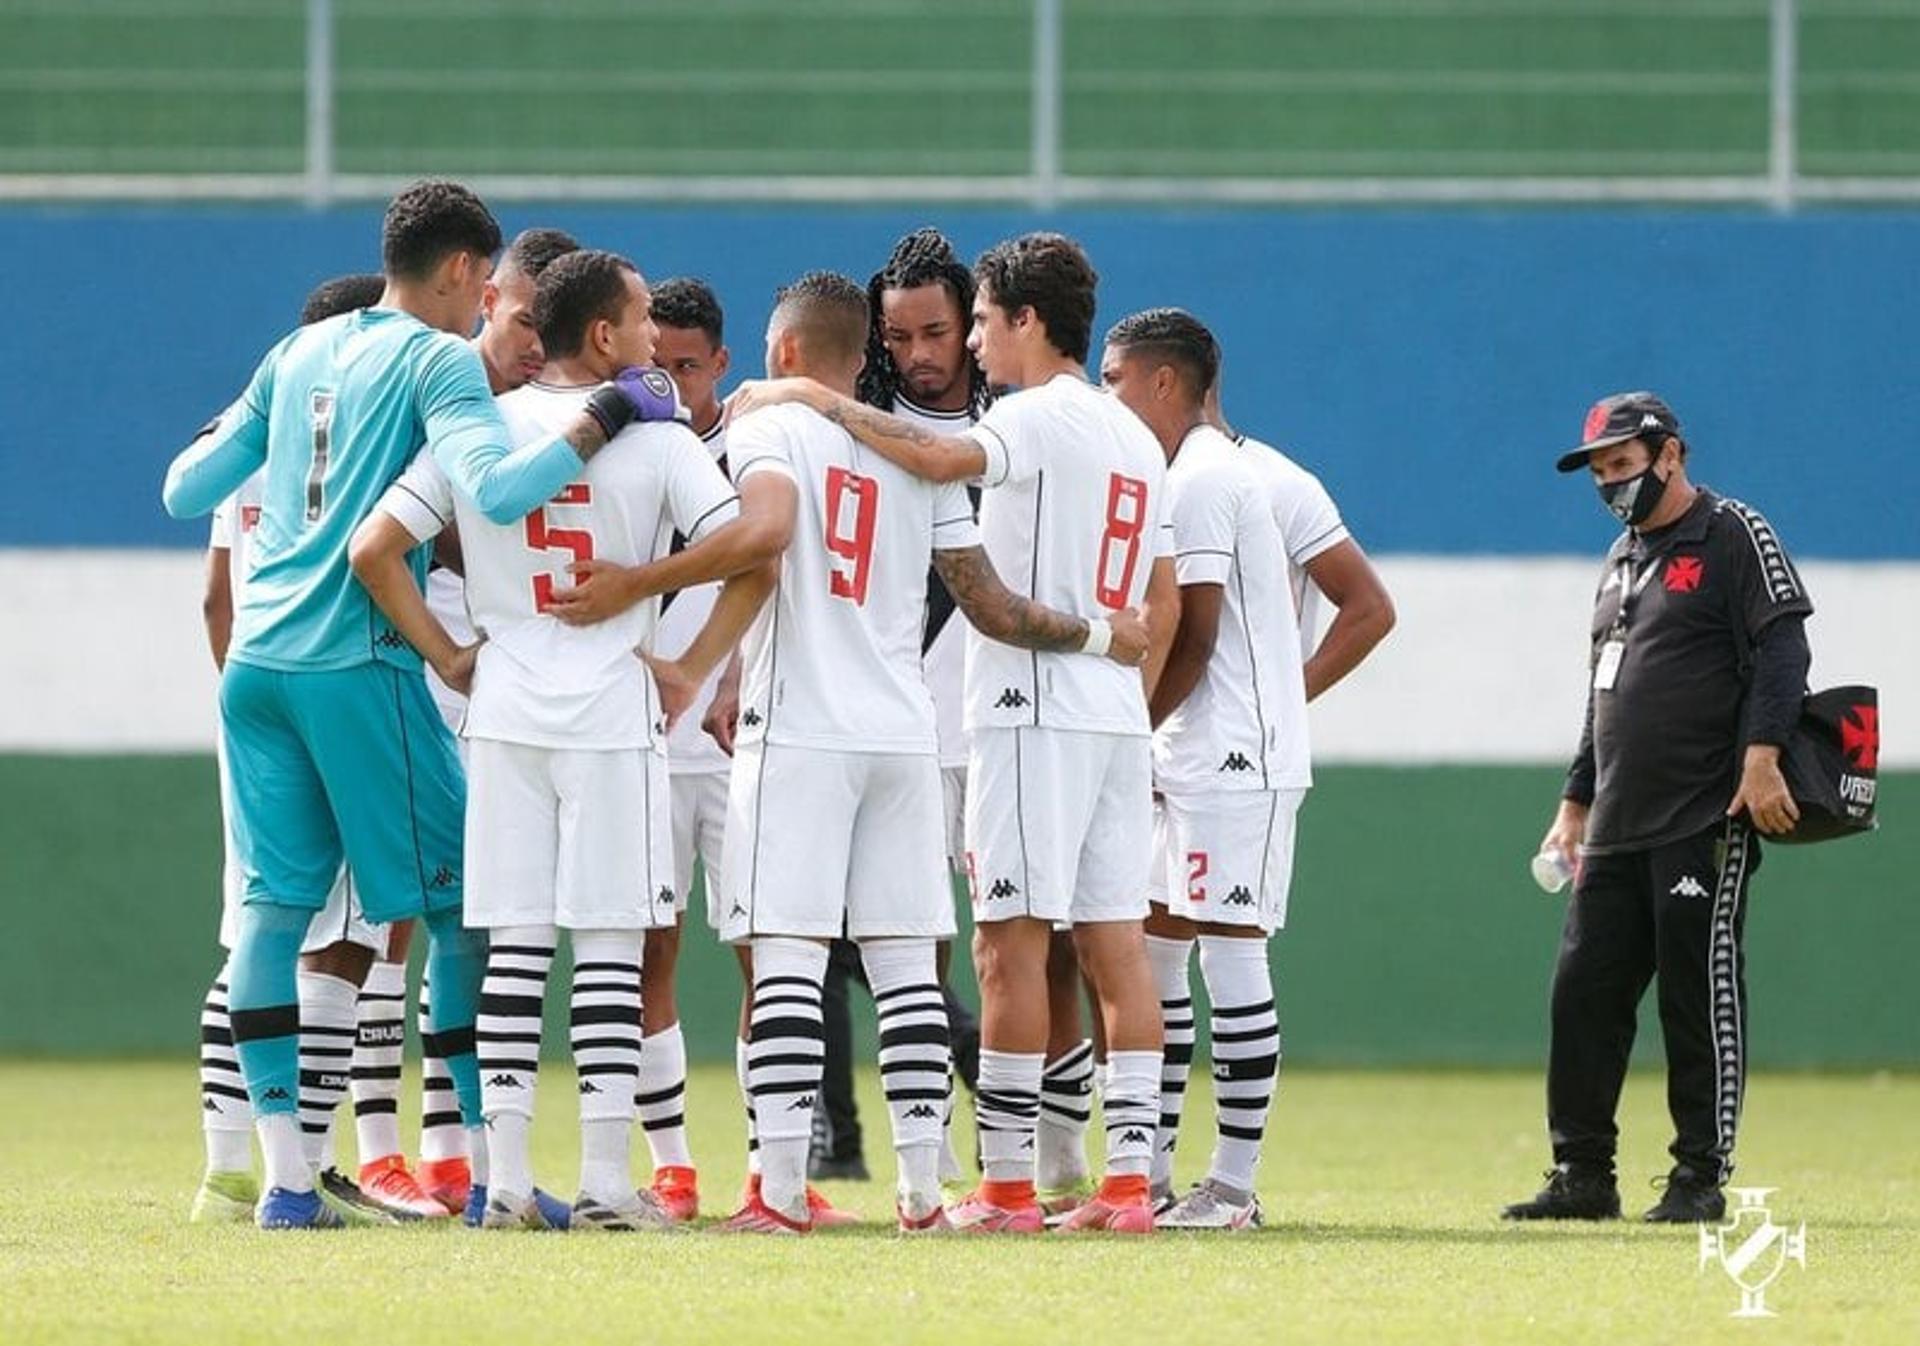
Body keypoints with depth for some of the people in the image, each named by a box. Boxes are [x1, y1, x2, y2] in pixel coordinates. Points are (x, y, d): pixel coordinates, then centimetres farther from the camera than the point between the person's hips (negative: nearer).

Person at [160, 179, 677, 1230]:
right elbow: (494, 490, -20)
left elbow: (185, 491, 22)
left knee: (275, 904, 6)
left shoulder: (297, 354, 16)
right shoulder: (438, 360, -3)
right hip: (357, 663, -6)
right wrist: (602, 420, -13)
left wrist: (236, 427, 41)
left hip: (257, 660, 6)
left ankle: (283, 1174, 1)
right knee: (457, 902, 3)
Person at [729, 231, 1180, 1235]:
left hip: (1034, 710, -9)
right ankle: (1128, 1181, 2)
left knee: (1011, 942, -7)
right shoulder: (1136, 438, 19)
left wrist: (820, 400, -18)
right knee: (1114, 944, 5)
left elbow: (941, 459, -27)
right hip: (1115, 719, 9)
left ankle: (1006, 1185, -9)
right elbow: (1163, 600, 21)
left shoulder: (1042, 417, -8)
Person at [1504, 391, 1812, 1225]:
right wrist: (1575, 803, 23)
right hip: (1617, 833, 8)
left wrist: (1762, 757, -23)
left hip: (1707, 820, -8)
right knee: (1584, 991, 4)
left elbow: (1782, 650, -12)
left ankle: (1702, 1178, -2)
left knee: (1701, 993, -6)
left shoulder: (1733, 537, -3)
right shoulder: (1622, 561, 22)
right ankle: (1582, 1176, 10)